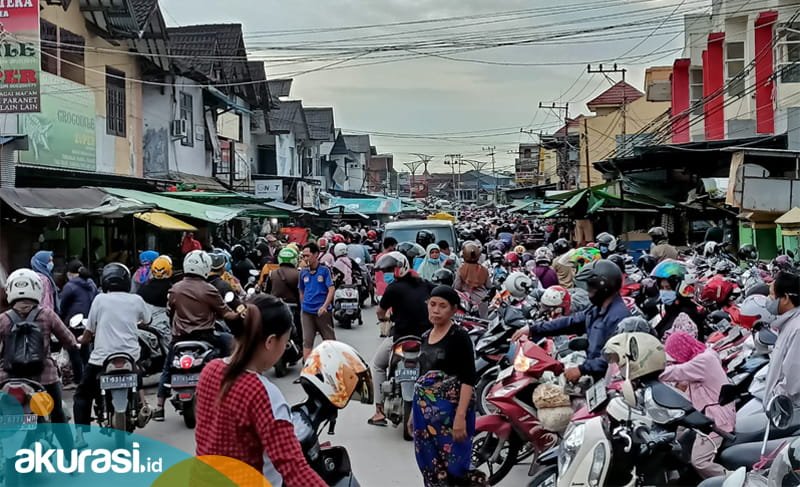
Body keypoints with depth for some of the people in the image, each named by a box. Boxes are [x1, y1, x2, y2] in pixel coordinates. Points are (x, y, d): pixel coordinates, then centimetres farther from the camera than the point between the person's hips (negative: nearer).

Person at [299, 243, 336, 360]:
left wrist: (324, 306, -21)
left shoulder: (324, 270, -4)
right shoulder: (303, 273, 7)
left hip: (322, 311, -3)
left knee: (329, 340, 7)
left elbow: (331, 289, -11)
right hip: (307, 312, 3)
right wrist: (303, 306, 11)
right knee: (307, 341, -2)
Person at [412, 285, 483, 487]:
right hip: (425, 411, 7)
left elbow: (469, 379, -15)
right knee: (430, 466, 10)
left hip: (450, 410, -7)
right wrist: (414, 411, 18)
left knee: (453, 466, -7)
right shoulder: (426, 336, 12)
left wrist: (460, 415, -23)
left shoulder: (459, 336, -9)